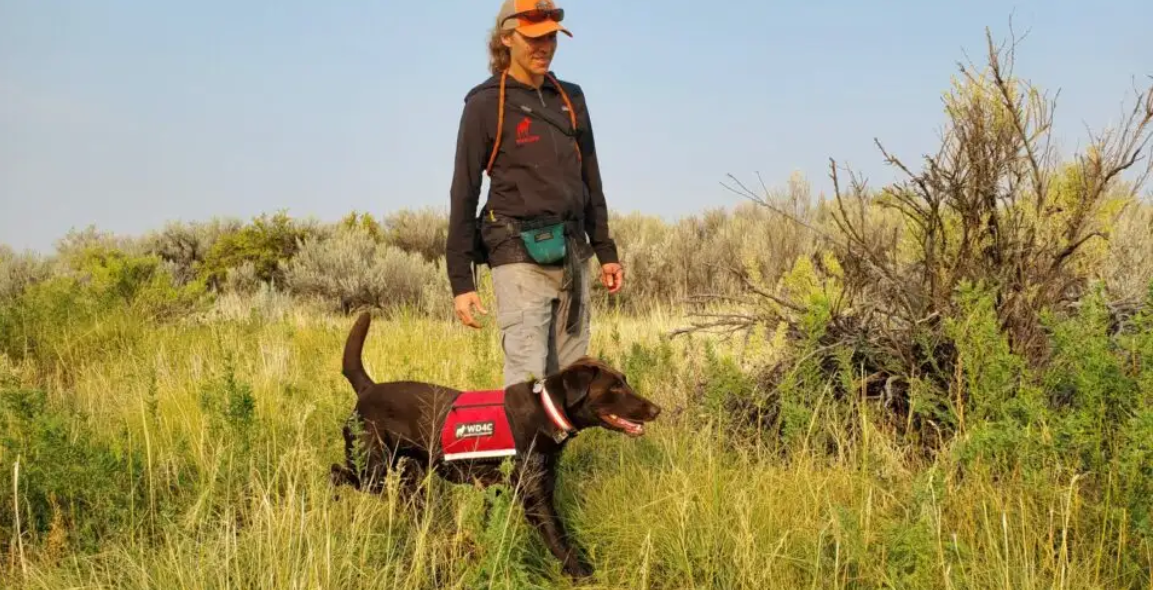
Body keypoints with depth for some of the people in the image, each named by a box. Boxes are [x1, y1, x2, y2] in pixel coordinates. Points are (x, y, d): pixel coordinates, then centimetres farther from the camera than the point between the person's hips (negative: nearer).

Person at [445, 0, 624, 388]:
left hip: (574, 255, 6)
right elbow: (464, 194, -4)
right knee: (528, 382, -12)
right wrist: (461, 280, -8)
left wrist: (605, 251, 17)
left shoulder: (571, 98, 13)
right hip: (520, 258, -6)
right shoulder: (486, 104, -3)